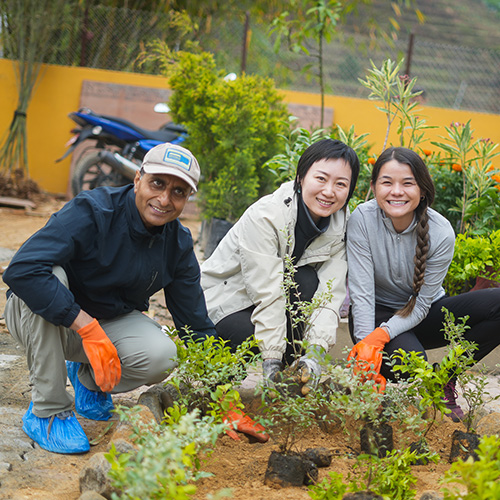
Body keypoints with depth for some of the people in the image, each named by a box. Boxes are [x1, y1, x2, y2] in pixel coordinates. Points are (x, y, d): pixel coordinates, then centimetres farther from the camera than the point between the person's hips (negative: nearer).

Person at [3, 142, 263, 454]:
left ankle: (87, 378, 10)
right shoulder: (92, 212, -26)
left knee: (162, 357, -27)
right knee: (50, 278, -38)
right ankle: (48, 411, -22)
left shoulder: (178, 243, -8)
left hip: (111, 320, 4)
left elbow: (197, 325, -2)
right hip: (44, 318, -4)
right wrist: (88, 328, -41)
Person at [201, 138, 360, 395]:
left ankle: (295, 370, -14)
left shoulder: (340, 226, -10)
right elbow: (268, 294, -32)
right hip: (221, 302, -5)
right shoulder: (264, 216, -27)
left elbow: (330, 294, -20)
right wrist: (271, 361, -36)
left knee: (307, 282, -26)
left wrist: (315, 353, -34)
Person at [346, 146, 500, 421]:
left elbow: (422, 304, -17)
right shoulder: (362, 220, -20)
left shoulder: (441, 233, -19)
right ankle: (376, 377, 1)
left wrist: (383, 334, -34)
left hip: (421, 316, 3)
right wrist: (366, 347, -34)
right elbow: (361, 292, -22)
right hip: (376, 313, -2)